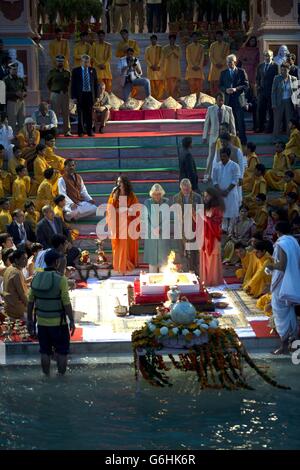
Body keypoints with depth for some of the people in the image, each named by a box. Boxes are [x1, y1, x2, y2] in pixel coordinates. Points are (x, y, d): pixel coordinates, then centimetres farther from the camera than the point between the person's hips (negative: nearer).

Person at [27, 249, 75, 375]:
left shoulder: (36, 278, -2)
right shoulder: (60, 279, -17)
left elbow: (30, 301, 3)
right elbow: (66, 303, -17)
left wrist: (29, 320, 12)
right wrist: (72, 321, -9)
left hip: (42, 322, 4)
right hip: (58, 322, -4)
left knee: (45, 352, 13)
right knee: (62, 351, 9)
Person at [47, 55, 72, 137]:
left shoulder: (67, 72, 8)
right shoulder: (52, 71, 2)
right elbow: (48, 83, 10)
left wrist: (66, 89, 11)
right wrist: (52, 90, 12)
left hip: (65, 94, 3)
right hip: (55, 94, -3)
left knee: (66, 113, 3)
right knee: (55, 113, -3)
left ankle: (67, 131, 6)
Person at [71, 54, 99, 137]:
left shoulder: (92, 70, 7)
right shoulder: (76, 71, 0)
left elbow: (95, 83, 9)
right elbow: (73, 84, -1)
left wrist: (96, 96, 3)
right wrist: (74, 97, -8)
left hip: (90, 94, 2)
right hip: (80, 95, -2)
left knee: (89, 114, 4)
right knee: (80, 114, 1)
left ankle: (89, 131, 9)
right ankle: (80, 132, 7)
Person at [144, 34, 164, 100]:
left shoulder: (160, 48, 5)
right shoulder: (148, 49, 11)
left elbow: (161, 58, -1)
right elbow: (146, 58, 4)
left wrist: (157, 66, -12)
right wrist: (151, 66, -9)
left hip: (159, 68, -1)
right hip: (151, 69, 1)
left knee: (160, 83, -9)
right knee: (152, 84, -2)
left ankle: (159, 97, -5)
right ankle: (154, 98, 0)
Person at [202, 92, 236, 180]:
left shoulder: (228, 109, 1)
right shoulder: (210, 109, 0)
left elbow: (232, 124, 5)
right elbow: (206, 123, 4)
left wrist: (234, 136, 5)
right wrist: (205, 136, 2)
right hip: (214, 136, -1)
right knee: (211, 156, 1)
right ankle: (207, 175, 9)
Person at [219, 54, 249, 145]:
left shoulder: (241, 72, 2)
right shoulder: (223, 73, 11)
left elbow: (246, 85, -2)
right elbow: (220, 86, 10)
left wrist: (236, 89, -15)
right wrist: (226, 90, -11)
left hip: (239, 99, -2)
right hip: (228, 100, 3)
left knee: (240, 121, -2)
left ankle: (242, 140, 4)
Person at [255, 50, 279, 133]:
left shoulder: (275, 66, -4)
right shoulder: (260, 66, 13)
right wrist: (258, 86, 6)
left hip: (271, 91, -4)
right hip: (262, 90, 5)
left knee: (271, 110, 1)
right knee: (260, 110, 3)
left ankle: (270, 128, 7)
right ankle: (260, 127, 11)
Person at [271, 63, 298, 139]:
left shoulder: (293, 79, 2)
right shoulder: (277, 78, -1)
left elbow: (295, 90, 13)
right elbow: (273, 92, 0)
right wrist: (274, 104, -7)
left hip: (289, 103, 1)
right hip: (279, 103, -1)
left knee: (290, 121, 3)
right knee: (277, 121, 2)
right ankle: (275, 138, 10)